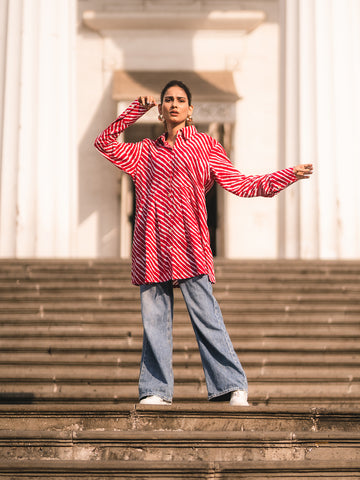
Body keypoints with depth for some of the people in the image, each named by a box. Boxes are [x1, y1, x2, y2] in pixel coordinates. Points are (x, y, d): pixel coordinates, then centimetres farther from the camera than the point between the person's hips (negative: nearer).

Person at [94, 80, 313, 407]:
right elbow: (105, 143, 24)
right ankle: (156, 390, 6)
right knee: (154, 318, 1)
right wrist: (137, 110, 19)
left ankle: (233, 386, -7)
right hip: (152, 244, 3)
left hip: (187, 243, -3)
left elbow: (240, 184, 9)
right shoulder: (146, 152, 20)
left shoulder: (205, 146, 13)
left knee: (205, 315, -10)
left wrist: (288, 175, 2)